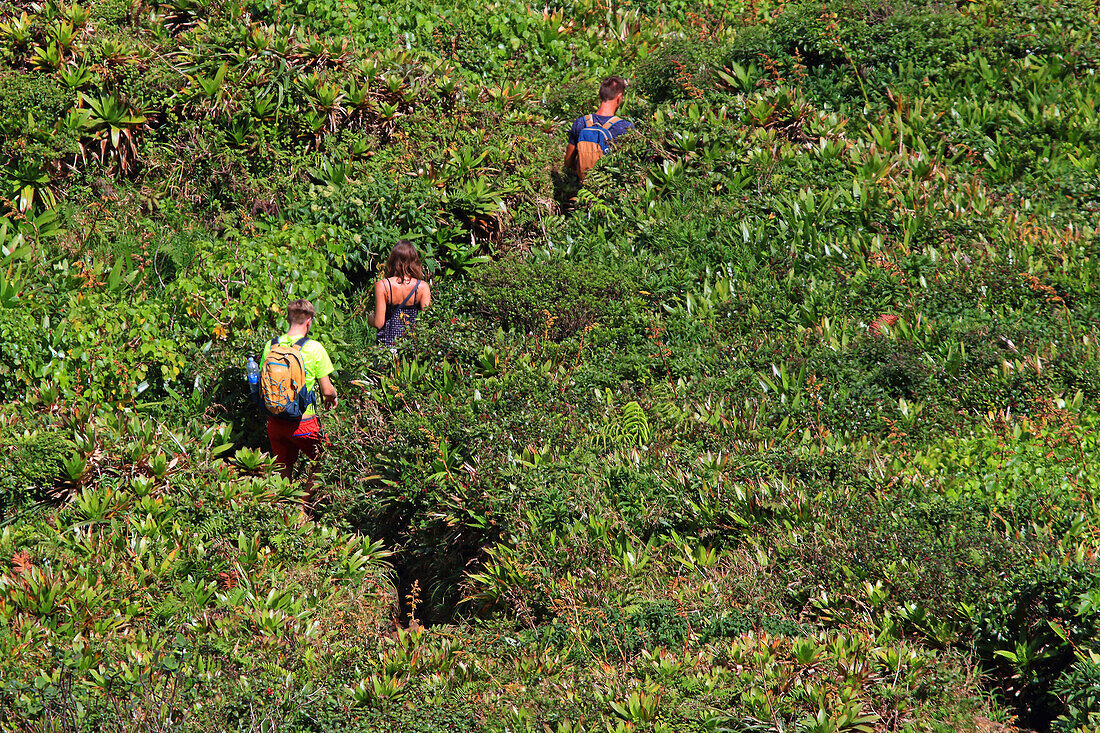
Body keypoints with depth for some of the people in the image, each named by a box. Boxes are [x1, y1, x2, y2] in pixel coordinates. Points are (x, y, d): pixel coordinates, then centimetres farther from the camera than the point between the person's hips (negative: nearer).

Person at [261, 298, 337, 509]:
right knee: (319, 465, 17)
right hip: (303, 420, -4)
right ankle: (305, 508, 13)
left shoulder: (271, 345, -1)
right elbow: (326, 390, -8)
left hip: (275, 421, 4)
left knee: (283, 470, 18)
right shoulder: (314, 348, -12)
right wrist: (333, 397, 15)